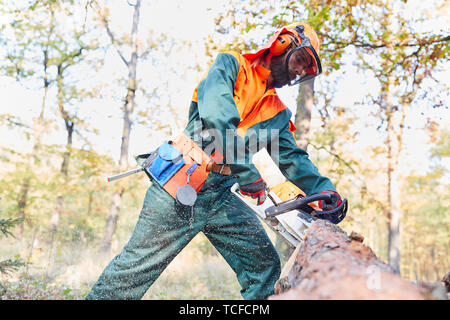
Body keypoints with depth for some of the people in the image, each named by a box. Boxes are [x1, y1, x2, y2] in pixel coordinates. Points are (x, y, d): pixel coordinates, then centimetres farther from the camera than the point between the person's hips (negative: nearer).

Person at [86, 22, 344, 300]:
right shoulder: (231, 64, 1)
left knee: (265, 266, 4)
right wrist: (247, 172, -24)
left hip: (221, 197, 7)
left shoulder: (278, 114, 20)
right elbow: (215, 112, -18)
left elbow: (292, 158, 16)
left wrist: (323, 188, -3)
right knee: (136, 269, -2)